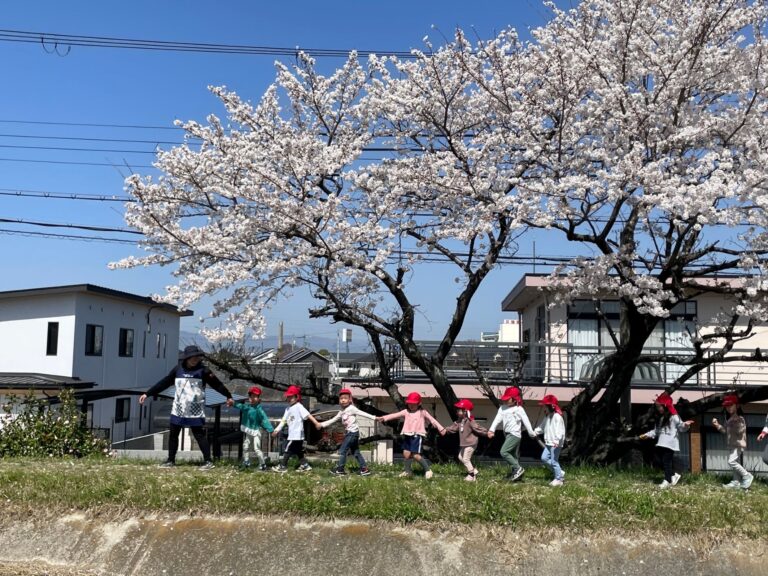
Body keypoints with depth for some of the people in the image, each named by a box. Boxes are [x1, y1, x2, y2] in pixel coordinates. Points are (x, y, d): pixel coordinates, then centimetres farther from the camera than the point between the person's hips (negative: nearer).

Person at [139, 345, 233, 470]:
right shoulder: (178, 369, 1)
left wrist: (228, 396, -2)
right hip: (178, 410, 4)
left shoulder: (202, 370, -7)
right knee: (173, 434, 11)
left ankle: (208, 461, 6)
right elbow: (164, 382, 6)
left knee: (199, 435, -2)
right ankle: (171, 460, 25)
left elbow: (217, 384, -3)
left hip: (195, 411, -4)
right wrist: (147, 393, 6)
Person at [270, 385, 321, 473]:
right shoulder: (288, 408, 12)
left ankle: (282, 466, 8)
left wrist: (316, 423, -26)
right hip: (292, 435, 8)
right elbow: (284, 420, 14)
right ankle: (305, 466, 21)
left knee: (287, 450, -2)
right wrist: (277, 430, 7)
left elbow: (308, 415, -19)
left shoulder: (299, 407, -12)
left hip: (297, 435, -8)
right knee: (299, 451, 14)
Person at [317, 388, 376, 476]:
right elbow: (333, 420, 17)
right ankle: (364, 469, 14)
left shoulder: (351, 408, -9)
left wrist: (374, 418, -19)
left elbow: (363, 413, -13)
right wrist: (322, 425, 11)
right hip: (348, 433, 9)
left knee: (342, 451, -5)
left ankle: (340, 469, 4)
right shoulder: (341, 412, 14)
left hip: (353, 432, -9)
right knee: (356, 452, 11)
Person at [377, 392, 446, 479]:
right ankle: (407, 471, 24)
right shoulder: (406, 412, 11)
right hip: (407, 435, 5)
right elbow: (395, 415, 2)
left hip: (417, 435, -4)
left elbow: (432, 420, 4)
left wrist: (441, 429, -1)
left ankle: (428, 470, 6)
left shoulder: (422, 412, 5)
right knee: (406, 453, 4)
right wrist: (383, 418, -9)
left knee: (416, 455, -11)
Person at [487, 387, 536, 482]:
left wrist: (532, 433, 1)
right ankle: (515, 473, 18)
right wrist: (492, 430, -12)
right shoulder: (503, 408, 10)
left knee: (504, 452, -18)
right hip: (508, 435, 7)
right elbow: (497, 419, 0)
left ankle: (518, 468, -11)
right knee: (513, 456, 11)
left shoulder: (519, 409, -6)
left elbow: (526, 421, -2)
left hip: (515, 434, -7)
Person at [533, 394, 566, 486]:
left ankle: (558, 479, 10)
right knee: (544, 458, 7)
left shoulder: (557, 417, -16)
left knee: (554, 461, -4)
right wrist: (535, 432, 6)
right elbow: (541, 427, 20)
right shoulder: (547, 417, 12)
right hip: (548, 443, 9)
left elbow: (560, 430, -22)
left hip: (556, 444, -9)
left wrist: (557, 440, -32)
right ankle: (560, 473, 19)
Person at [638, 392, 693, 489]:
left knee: (667, 461, -8)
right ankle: (674, 475, 22)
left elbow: (681, 427, -12)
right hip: (661, 443, 8)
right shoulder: (659, 419, 19)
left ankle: (667, 480, -3)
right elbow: (656, 430, 26)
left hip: (670, 443, -8)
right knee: (662, 460, 6)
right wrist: (647, 435, 19)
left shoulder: (674, 417, -6)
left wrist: (685, 425, -32)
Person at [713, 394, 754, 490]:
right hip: (731, 445, 10)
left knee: (732, 461, -16)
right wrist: (717, 425, 9)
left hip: (738, 444, -10)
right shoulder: (729, 420, 15)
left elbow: (740, 430, -21)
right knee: (735, 463, 12)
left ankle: (747, 476, -4)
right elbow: (725, 431, 18)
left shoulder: (740, 418, -13)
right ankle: (736, 482, 17)